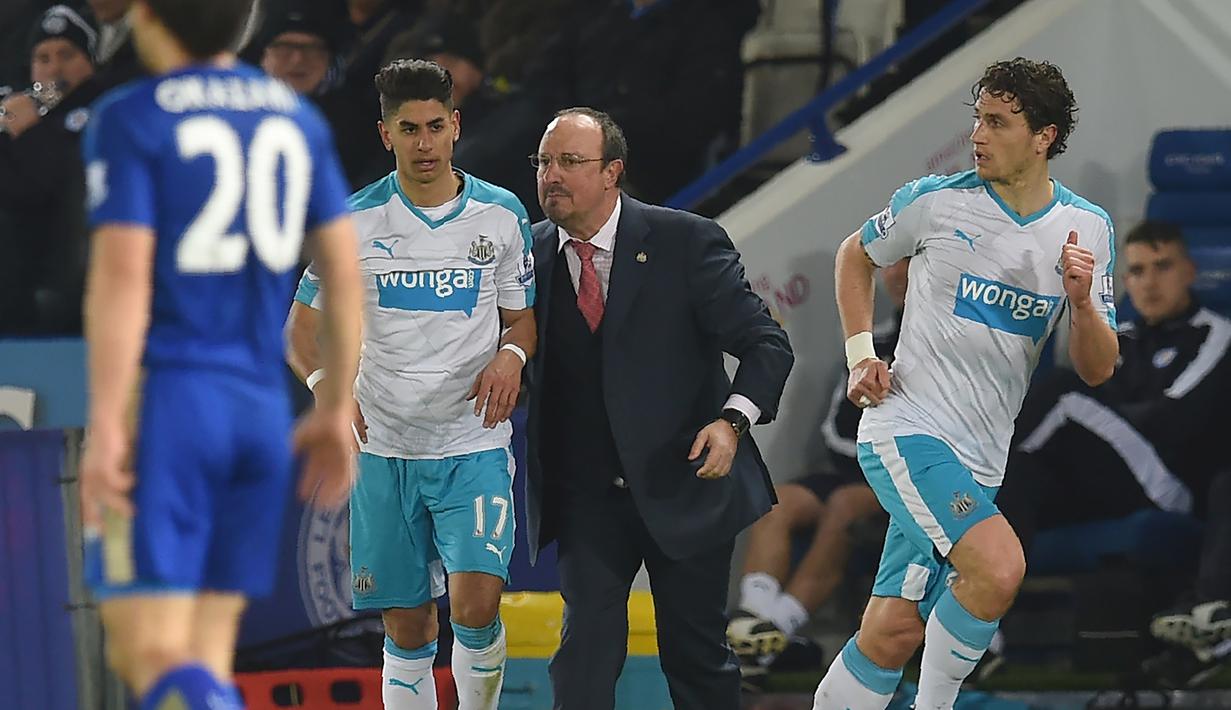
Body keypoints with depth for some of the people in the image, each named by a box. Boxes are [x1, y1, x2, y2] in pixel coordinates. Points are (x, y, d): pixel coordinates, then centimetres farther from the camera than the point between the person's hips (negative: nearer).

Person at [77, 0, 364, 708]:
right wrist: (337, 411, 18)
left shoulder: (130, 119, -6)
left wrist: (105, 427, -16)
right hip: (261, 409, 6)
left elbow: (123, 273, -15)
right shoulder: (296, 118, 12)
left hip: (163, 401, -6)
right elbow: (345, 268, 11)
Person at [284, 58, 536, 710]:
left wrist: (511, 356, -11)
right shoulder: (353, 221, 1)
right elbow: (304, 324, 6)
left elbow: (523, 317, 12)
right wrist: (325, 386, -14)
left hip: (474, 443, -1)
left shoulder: (501, 215, 2)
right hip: (383, 448, 1)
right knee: (407, 627, 5)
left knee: (475, 603, -19)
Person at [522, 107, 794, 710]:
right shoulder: (531, 253, 0)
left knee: (696, 653, 8)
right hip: (585, 495, 2)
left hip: (681, 481, -2)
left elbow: (766, 344, -10)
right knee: (585, 644, -11)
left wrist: (733, 420, -25)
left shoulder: (686, 242, -10)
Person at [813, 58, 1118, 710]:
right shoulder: (935, 202, -3)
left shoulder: (1087, 228, 4)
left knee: (893, 633, 3)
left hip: (978, 461, 4)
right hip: (906, 430, -4)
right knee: (999, 566, -27)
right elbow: (856, 256, 17)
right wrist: (860, 354, 6)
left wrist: (1081, 300, -15)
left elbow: (1097, 370, 5)